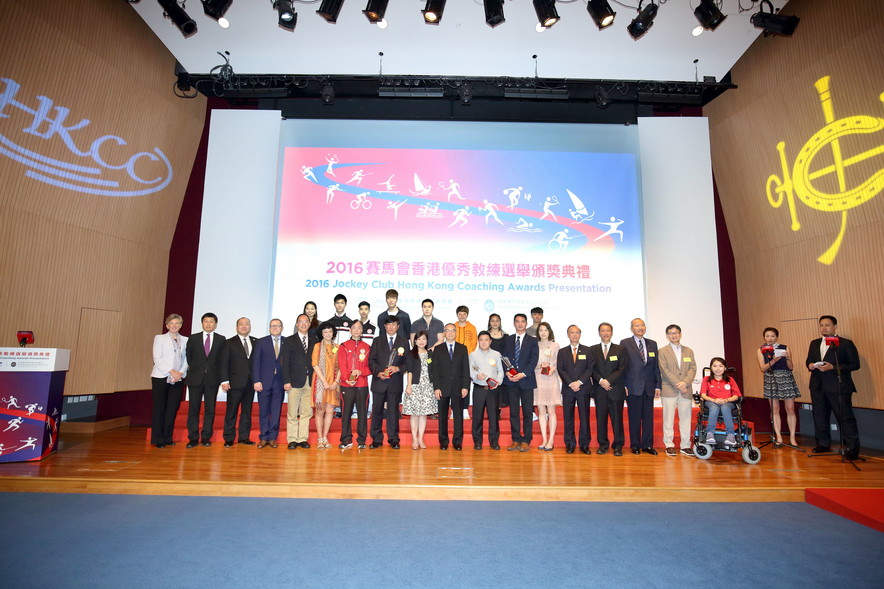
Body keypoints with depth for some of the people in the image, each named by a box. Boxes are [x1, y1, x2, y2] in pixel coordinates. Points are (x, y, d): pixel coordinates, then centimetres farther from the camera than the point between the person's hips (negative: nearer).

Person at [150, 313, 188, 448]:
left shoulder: (184, 340, 10)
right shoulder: (160, 338, 5)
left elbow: (186, 359, 7)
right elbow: (157, 358, -4)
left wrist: (181, 373, -9)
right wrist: (171, 371, -12)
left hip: (177, 378, 2)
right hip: (161, 377, -2)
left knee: (173, 408, 2)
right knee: (159, 408, -1)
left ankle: (168, 438, 12)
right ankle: (158, 439, 8)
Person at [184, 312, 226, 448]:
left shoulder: (221, 340, 5)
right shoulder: (193, 338, 7)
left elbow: (222, 359, 6)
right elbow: (188, 357, 11)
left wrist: (218, 376, 2)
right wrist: (192, 370, 6)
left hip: (212, 379, 0)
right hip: (195, 378, 0)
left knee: (210, 409, 3)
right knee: (193, 409, 2)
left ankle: (206, 437, 11)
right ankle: (193, 438, 10)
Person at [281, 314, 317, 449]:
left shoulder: (314, 341, 12)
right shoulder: (289, 341, 6)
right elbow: (284, 362, 1)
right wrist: (286, 381, -8)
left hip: (310, 382, 2)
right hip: (295, 381, -2)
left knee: (306, 412, 5)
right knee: (292, 413, 0)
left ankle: (303, 439, 12)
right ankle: (292, 440, 9)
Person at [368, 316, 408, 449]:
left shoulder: (404, 342, 9)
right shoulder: (377, 341, 10)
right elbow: (371, 360, 5)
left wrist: (398, 368, -13)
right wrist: (378, 372, -11)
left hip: (395, 382, -1)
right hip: (379, 381, 1)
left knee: (393, 411, 4)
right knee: (377, 411, 4)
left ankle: (393, 439, 14)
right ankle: (377, 439, 15)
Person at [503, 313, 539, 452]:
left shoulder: (532, 341, 4)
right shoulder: (508, 339, 12)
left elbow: (534, 361, -4)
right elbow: (504, 357, 8)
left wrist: (522, 374, -15)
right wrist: (507, 372, -9)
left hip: (526, 380, -2)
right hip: (511, 380, 2)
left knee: (527, 412, 2)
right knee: (513, 412, 6)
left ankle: (526, 441, 10)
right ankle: (516, 440, 14)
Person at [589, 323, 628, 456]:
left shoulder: (620, 349, 8)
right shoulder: (592, 350, 10)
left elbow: (622, 369, -1)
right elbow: (591, 369, 3)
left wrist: (609, 380, -11)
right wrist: (600, 380, -12)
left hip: (616, 390, -1)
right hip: (599, 390, 1)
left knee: (617, 418, 1)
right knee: (600, 418, 4)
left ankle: (618, 445, 12)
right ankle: (603, 444, 14)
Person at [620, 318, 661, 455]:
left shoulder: (652, 344, 12)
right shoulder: (625, 343, 0)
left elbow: (656, 366, 11)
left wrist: (658, 385, 6)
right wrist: (623, 385, -8)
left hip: (649, 387, 4)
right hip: (633, 387, -3)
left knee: (648, 417, 7)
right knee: (634, 417, 4)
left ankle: (647, 445, 17)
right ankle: (635, 445, 14)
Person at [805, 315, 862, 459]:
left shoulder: (846, 343, -3)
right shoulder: (814, 343, 14)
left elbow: (855, 364, -8)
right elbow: (808, 360, 20)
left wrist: (832, 367, -18)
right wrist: (810, 365, -2)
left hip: (838, 386, -5)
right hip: (818, 386, 6)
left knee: (845, 417, -3)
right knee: (819, 416, 12)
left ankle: (852, 448, 7)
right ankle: (823, 444, 24)